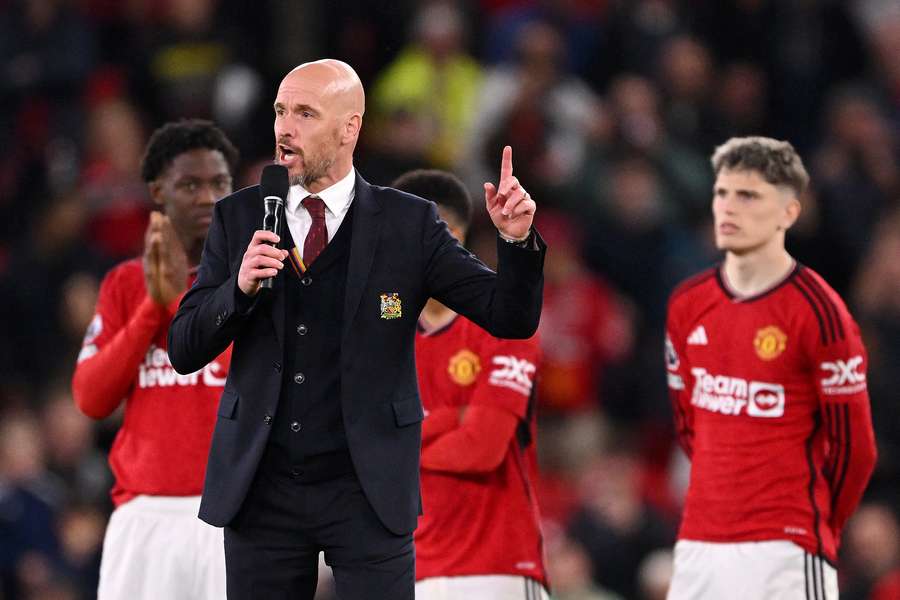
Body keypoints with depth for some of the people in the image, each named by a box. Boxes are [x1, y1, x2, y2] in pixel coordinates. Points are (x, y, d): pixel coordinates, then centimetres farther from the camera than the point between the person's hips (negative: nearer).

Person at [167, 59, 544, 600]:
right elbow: (185, 351, 2)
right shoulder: (238, 219, 5)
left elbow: (511, 318, -2)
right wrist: (238, 287, -16)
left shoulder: (408, 224, 0)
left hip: (369, 490, -2)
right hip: (262, 488, 2)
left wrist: (517, 239, -20)